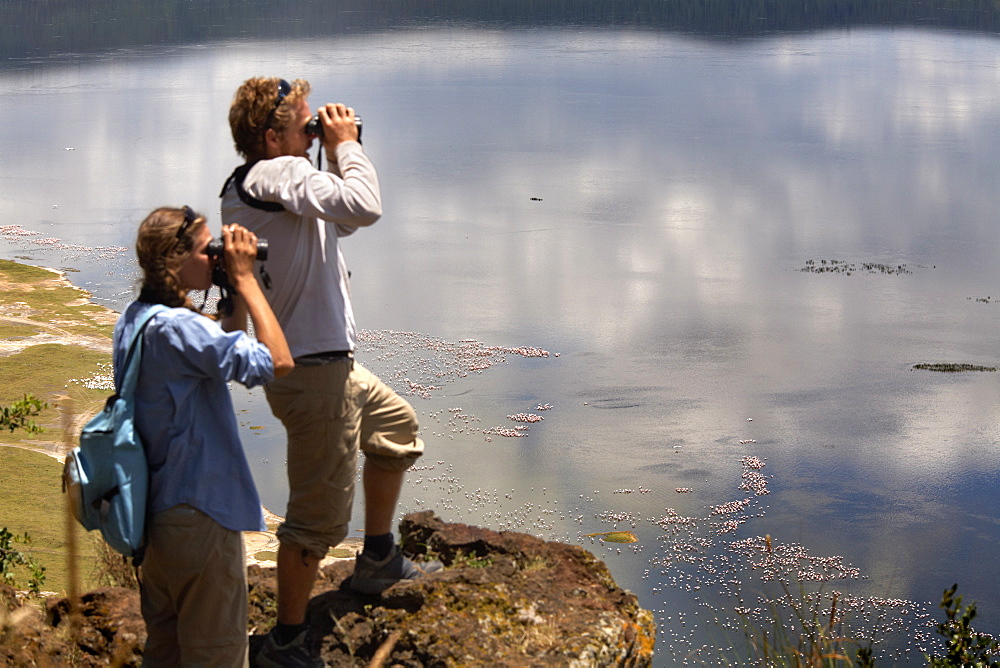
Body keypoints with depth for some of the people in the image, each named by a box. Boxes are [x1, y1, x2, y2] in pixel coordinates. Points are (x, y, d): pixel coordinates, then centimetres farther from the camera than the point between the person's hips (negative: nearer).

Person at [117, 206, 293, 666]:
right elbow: (277, 361, -27)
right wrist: (244, 278, -20)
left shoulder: (132, 320, 5)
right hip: (199, 514, -9)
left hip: (154, 509, 9)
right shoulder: (177, 326, -24)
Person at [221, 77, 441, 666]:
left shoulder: (249, 186, 12)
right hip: (313, 372, -11)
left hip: (327, 362, 11)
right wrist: (345, 145, -15)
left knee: (396, 424, 31)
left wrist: (339, 155, 11)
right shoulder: (278, 173, -20)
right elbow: (365, 207, -31)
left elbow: (339, 219, 23)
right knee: (320, 512, -3)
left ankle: (379, 560, 42)